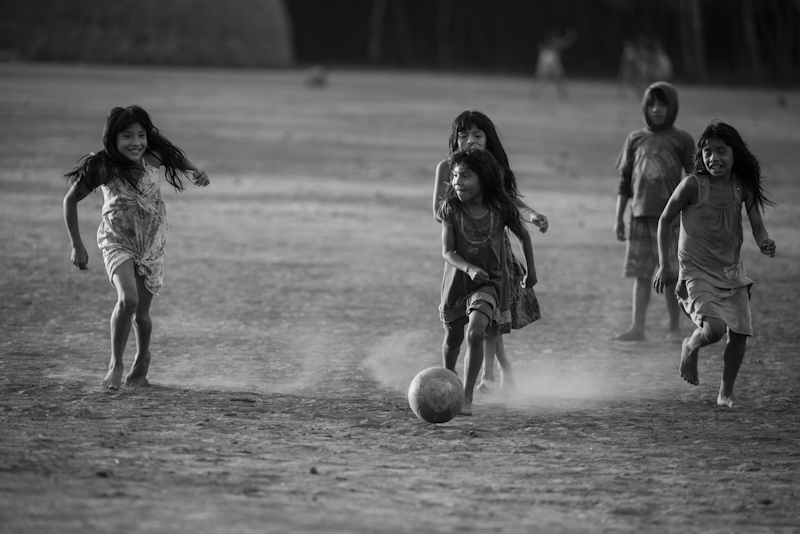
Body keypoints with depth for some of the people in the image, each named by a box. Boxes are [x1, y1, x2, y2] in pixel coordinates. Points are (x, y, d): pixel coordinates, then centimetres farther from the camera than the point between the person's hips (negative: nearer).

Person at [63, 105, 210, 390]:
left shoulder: (153, 158, -14)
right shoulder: (103, 168, -20)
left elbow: (178, 160, 11)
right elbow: (71, 200, -8)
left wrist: (196, 171, -8)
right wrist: (77, 245, -7)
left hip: (151, 243, 2)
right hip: (117, 241, -2)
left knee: (141, 313, 6)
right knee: (127, 299, -25)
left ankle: (142, 359, 38)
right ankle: (115, 364, -6)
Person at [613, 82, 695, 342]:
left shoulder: (682, 140, 2)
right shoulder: (635, 140, 10)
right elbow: (625, 181, 13)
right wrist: (618, 218, 10)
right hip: (641, 214, 3)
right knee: (641, 273, 3)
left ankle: (675, 329, 8)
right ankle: (637, 328, 7)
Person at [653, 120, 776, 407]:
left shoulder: (743, 186, -6)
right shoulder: (693, 185, -15)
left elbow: (756, 225, 0)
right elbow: (665, 220, -3)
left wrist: (765, 243, -23)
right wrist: (664, 265, -5)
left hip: (732, 271, 4)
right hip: (697, 272, -4)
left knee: (740, 334, 1)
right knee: (713, 329, -23)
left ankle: (726, 392, 22)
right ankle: (690, 348, 13)